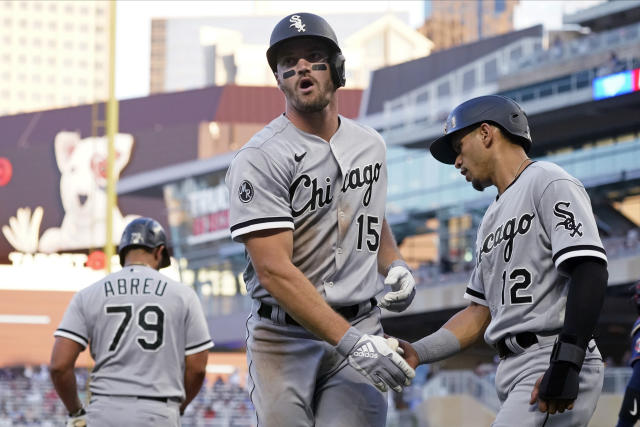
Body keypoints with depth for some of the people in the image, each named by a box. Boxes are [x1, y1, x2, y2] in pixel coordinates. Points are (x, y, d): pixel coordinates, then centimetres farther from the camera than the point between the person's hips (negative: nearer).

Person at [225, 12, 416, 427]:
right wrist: (351, 342, -27)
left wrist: (395, 264, 7)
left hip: (360, 326, 4)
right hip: (283, 337, -4)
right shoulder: (259, 158, -10)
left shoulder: (370, 144, 12)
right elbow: (274, 270, -19)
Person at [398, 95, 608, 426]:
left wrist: (566, 363, -25)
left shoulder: (549, 183, -4)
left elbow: (590, 272, -16)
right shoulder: (492, 219, 25)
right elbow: (480, 312, 25)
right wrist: (417, 353, 10)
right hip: (512, 374, 9)